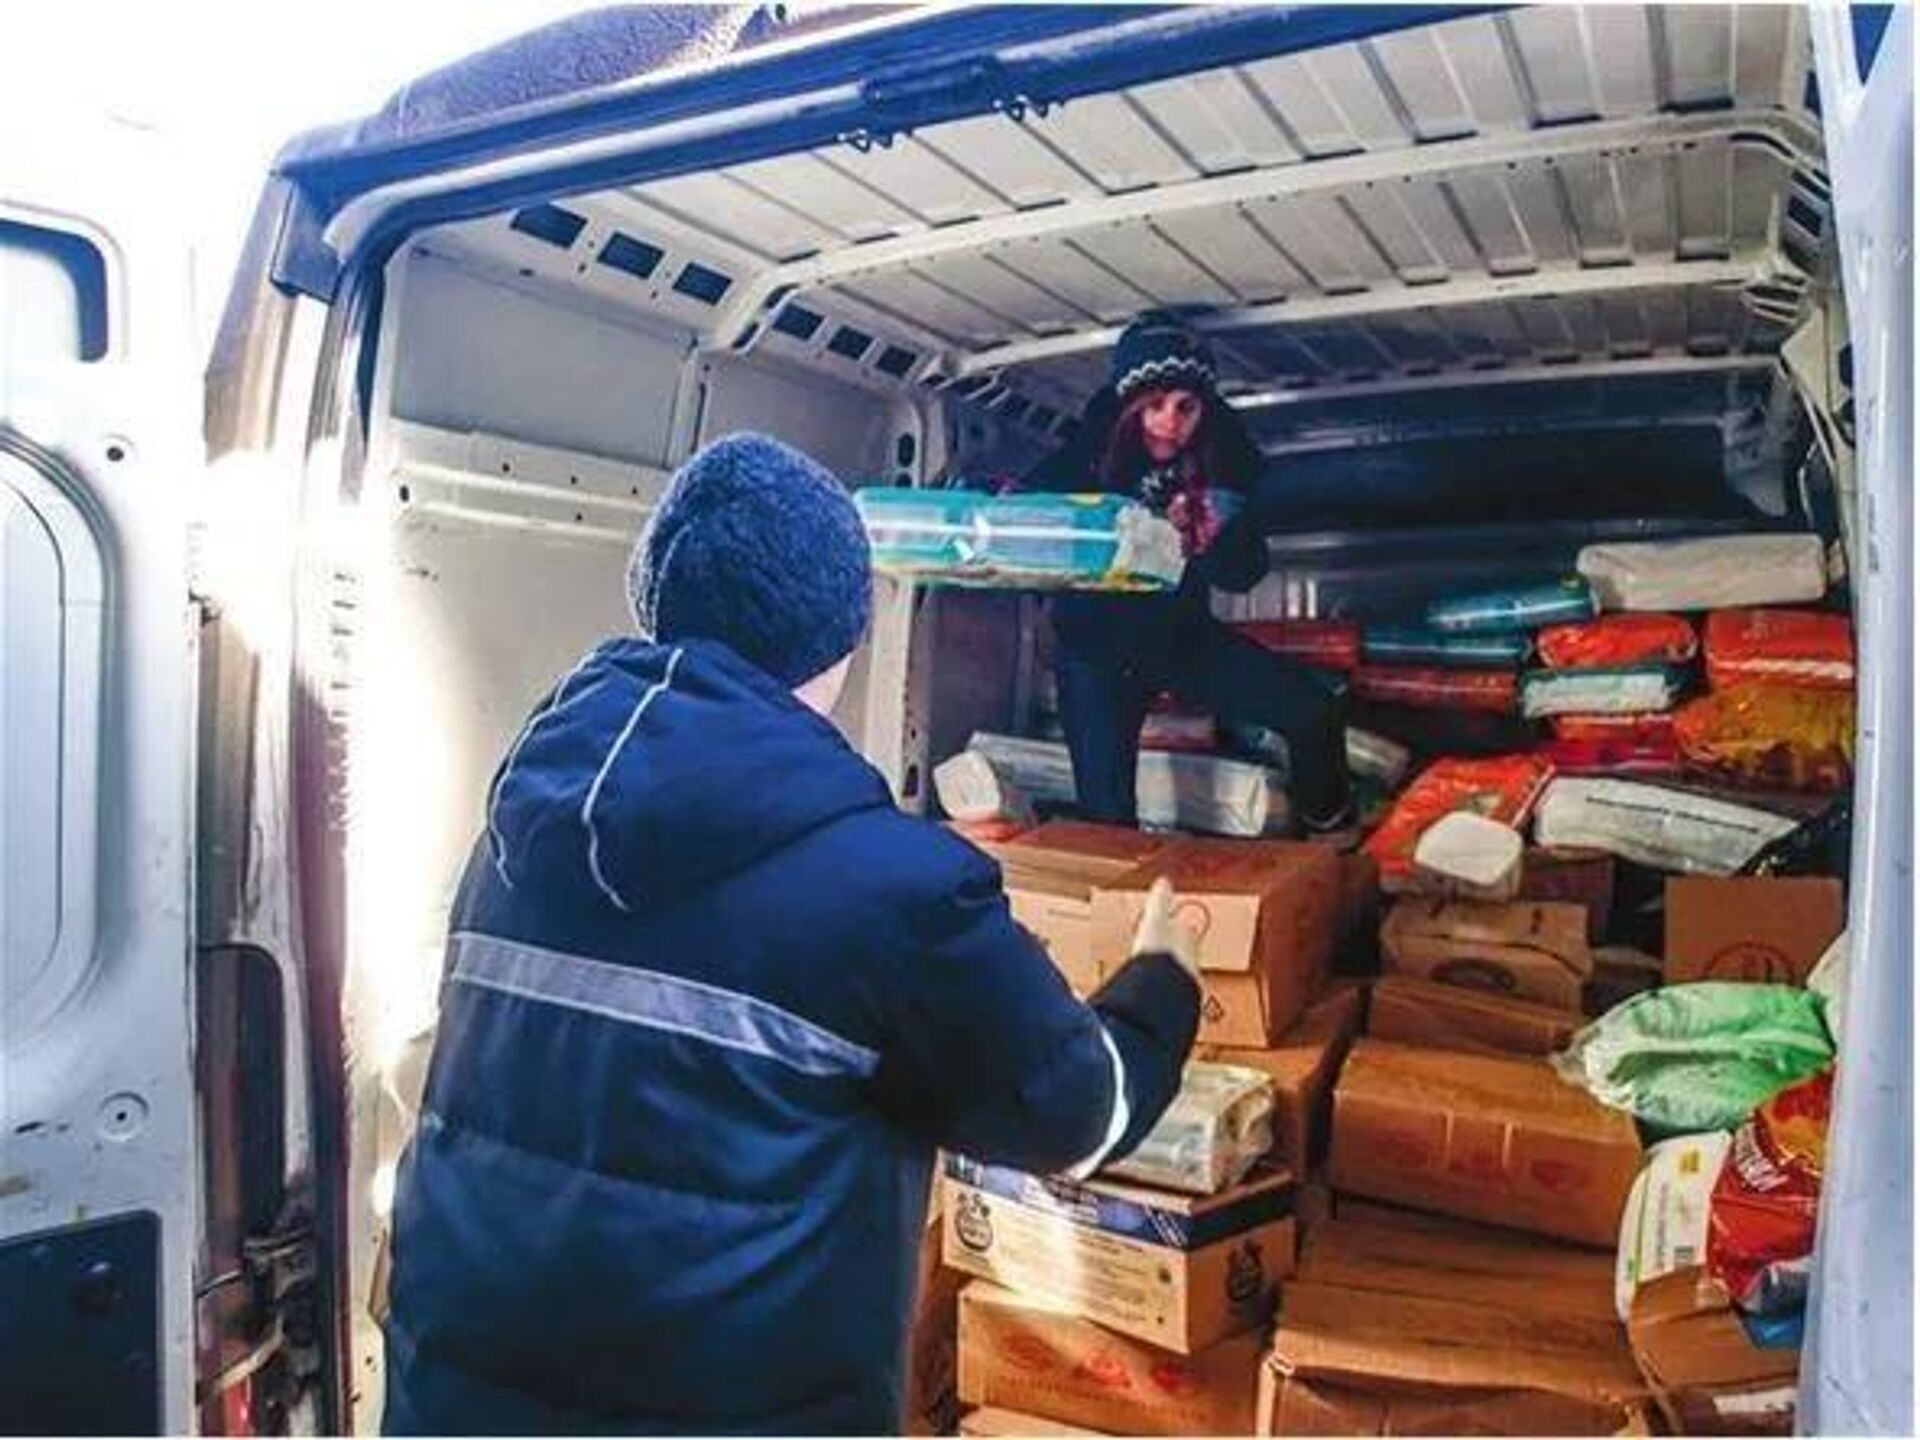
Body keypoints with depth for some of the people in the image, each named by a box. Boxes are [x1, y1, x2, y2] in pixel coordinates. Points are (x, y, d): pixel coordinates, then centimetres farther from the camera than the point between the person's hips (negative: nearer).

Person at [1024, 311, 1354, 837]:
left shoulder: (1217, 462, -11)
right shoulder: (1084, 457, -18)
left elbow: (1245, 572, -11)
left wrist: (1205, 537, -33)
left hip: (1184, 636, 2)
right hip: (1096, 651, -2)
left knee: (1314, 711, -10)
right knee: (1107, 818, -10)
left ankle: (1332, 842, 16)